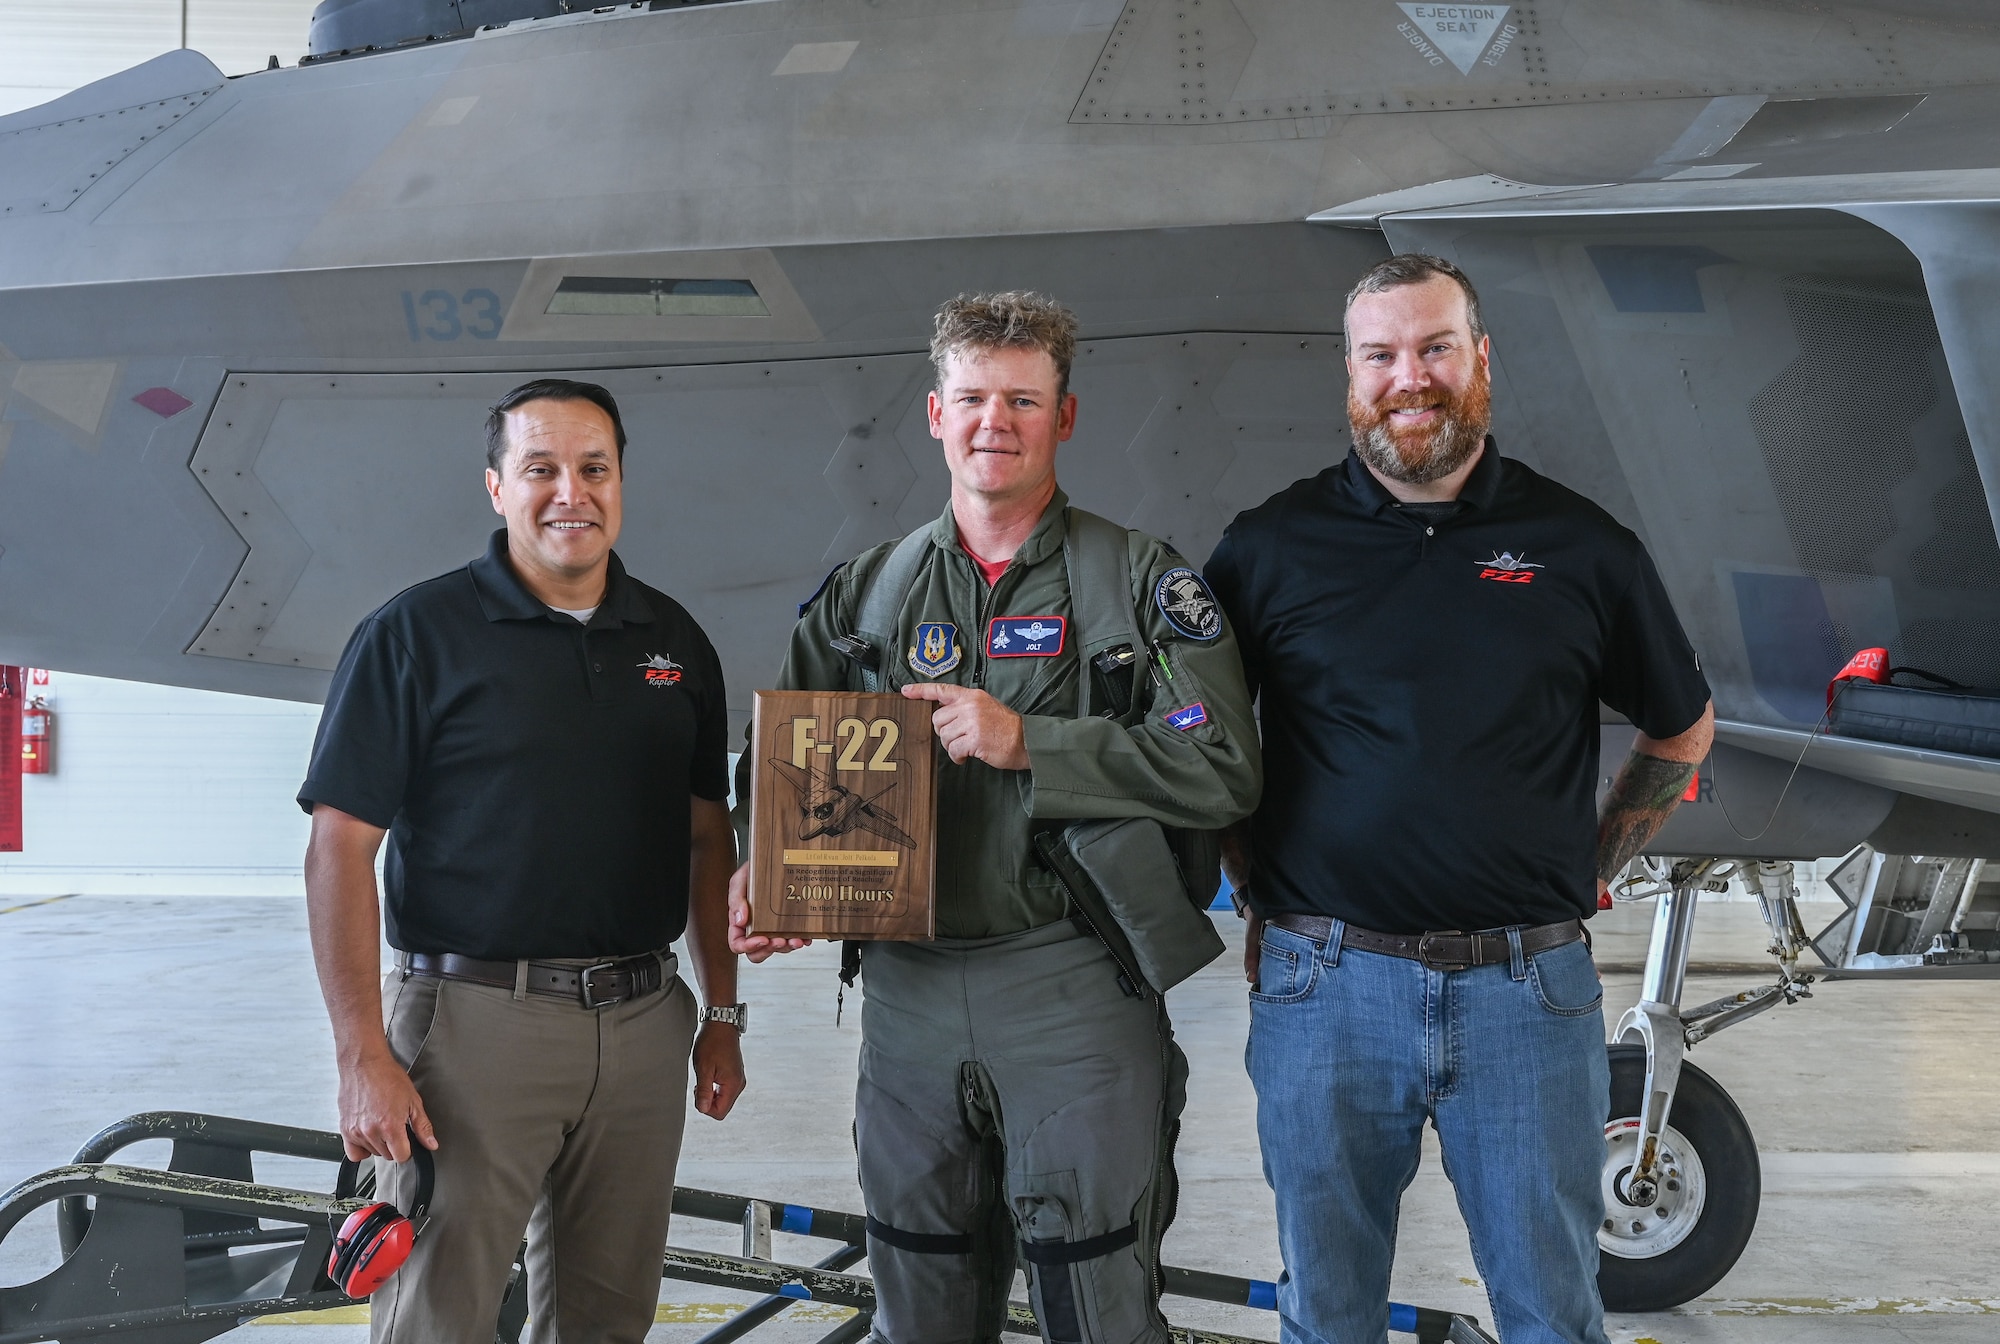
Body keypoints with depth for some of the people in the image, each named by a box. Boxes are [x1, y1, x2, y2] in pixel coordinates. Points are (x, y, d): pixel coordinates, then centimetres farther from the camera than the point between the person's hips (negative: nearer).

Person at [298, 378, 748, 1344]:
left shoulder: (674, 641, 10)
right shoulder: (415, 633, -4)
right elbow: (339, 850, -8)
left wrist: (722, 1016, 11)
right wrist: (363, 1056, -14)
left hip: (643, 1027, 4)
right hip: (474, 1023, -4)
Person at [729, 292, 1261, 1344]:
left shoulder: (1140, 580, 0)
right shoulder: (865, 589, 11)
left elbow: (1221, 770, -10)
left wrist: (1025, 742, -15)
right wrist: (762, 873, -3)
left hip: (1076, 992, -3)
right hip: (907, 992, 4)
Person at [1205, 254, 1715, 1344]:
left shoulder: (1581, 547, 4)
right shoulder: (1270, 547, 2)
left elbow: (1682, 732, 17)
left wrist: (1587, 869, 9)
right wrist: (1259, 890, 4)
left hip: (1528, 992, 0)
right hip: (1324, 987, 0)